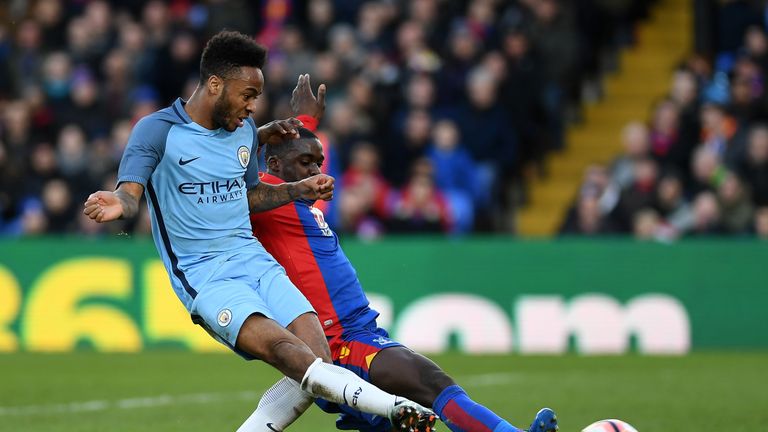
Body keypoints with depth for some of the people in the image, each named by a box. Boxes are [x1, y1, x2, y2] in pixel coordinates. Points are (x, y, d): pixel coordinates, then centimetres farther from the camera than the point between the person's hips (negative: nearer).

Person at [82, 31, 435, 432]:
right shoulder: (158, 130, -4)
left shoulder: (245, 129, 15)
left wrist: (300, 190, 18)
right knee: (280, 345, -31)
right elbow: (130, 193, -13)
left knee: (317, 360, -19)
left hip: (253, 259, 7)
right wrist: (117, 205, -35)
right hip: (202, 274, -7)